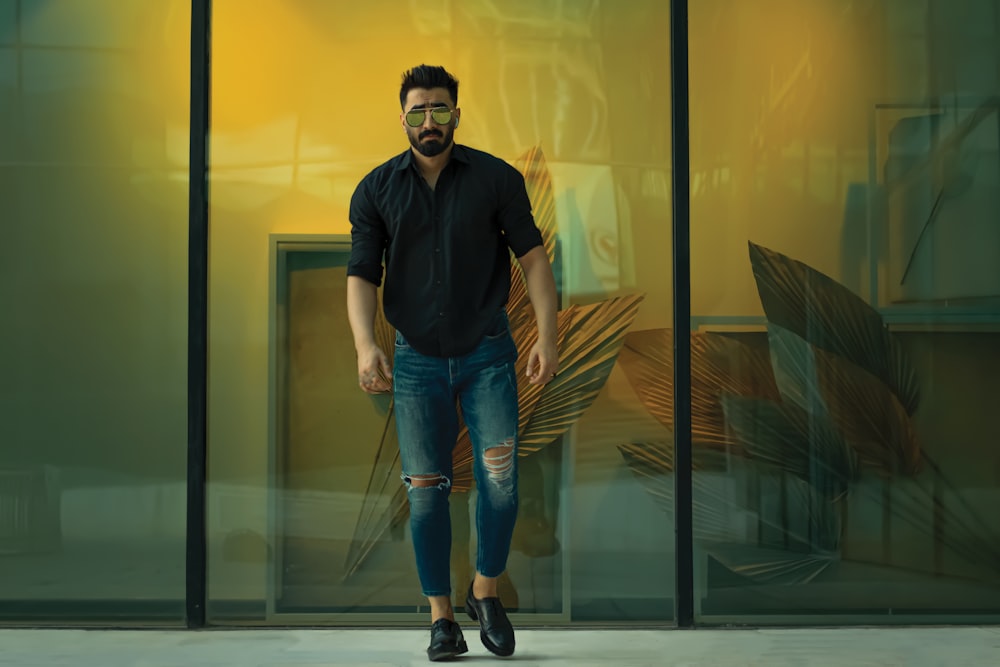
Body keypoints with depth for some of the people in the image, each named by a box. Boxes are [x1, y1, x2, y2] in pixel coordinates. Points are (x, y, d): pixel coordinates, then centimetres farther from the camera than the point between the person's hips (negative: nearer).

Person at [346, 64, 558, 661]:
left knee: (500, 476, -11)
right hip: (417, 360, 1)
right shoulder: (376, 191, 2)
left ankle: (486, 591, 13)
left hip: (487, 353, -1)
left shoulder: (496, 178, -1)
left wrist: (547, 337, -9)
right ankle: (442, 618, 12)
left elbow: (533, 258, 1)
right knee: (425, 488, 0)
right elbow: (362, 275, -2)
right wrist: (366, 346, -19)